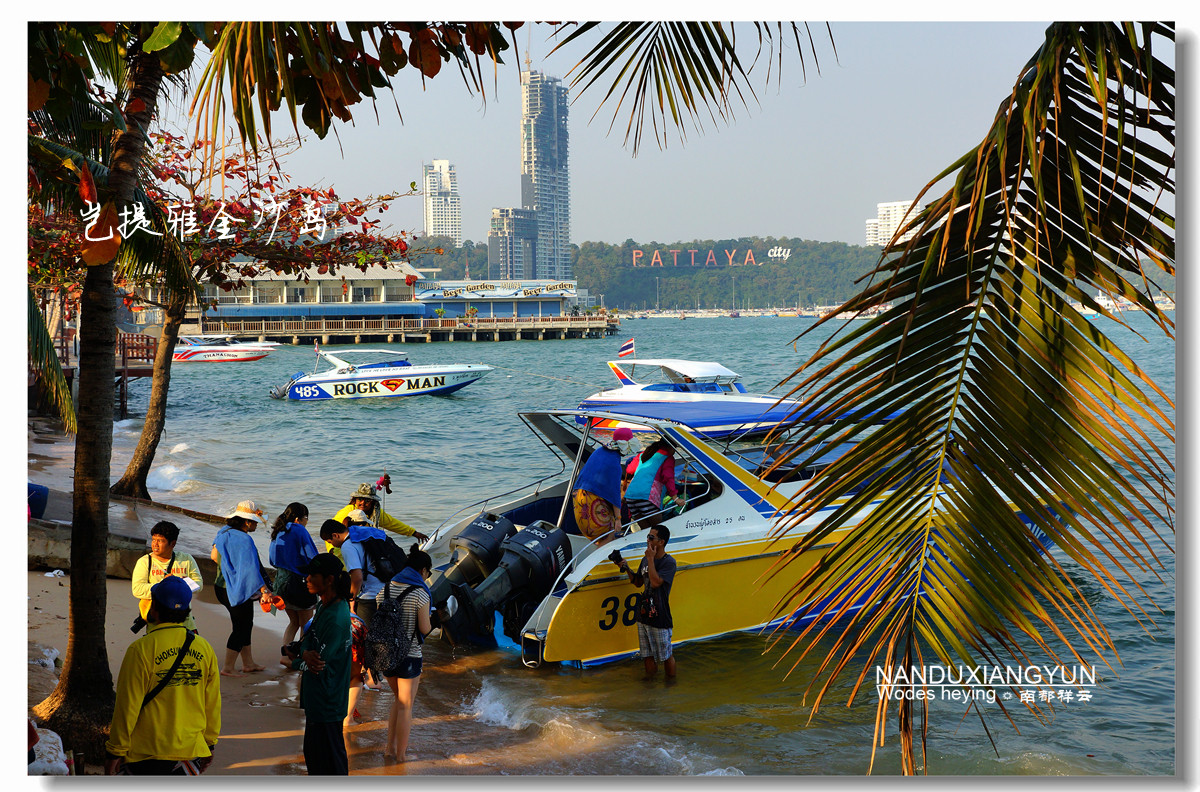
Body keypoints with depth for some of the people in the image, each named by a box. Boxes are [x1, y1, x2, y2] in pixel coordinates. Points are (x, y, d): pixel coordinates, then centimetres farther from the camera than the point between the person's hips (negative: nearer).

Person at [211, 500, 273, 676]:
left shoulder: (224, 532, 5)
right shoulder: (244, 540, -22)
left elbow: (214, 556, 16)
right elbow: (251, 568, -27)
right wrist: (264, 590, -28)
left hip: (222, 587, 9)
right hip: (239, 591, -9)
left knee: (245, 624, 18)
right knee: (241, 627, 2)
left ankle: (248, 663, 27)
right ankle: (227, 668, 5)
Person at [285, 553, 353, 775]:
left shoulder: (336, 618, -26)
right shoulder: (324, 605, 4)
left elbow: (318, 665, -23)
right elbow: (308, 638, 6)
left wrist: (296, 659, -7)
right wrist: (305, 653, -15)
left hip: (326, 704, -10)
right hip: (315, 698, 10)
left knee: (330, 759, 2)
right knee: (313, 752, 23)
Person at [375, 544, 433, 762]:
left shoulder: (385, 590, 0)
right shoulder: (420, 595, -17)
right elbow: (424, 629, -14)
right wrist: (430, 621, 7)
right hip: (409, 655, -5)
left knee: (400, 698, 24)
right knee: (405, 705, 10)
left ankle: (390, 748, 23)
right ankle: (401, 753, 19)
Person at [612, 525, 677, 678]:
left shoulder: (668, 562, -12)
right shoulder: (645, 560, 10)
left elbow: (655, 582, -24)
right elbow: (638, 582, 20)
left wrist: (651, 559, -17)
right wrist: (626, 569, 5)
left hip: (660, 617, -7)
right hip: (644, 614, 7)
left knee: (666, 655, 3)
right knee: (647, 654, 13)